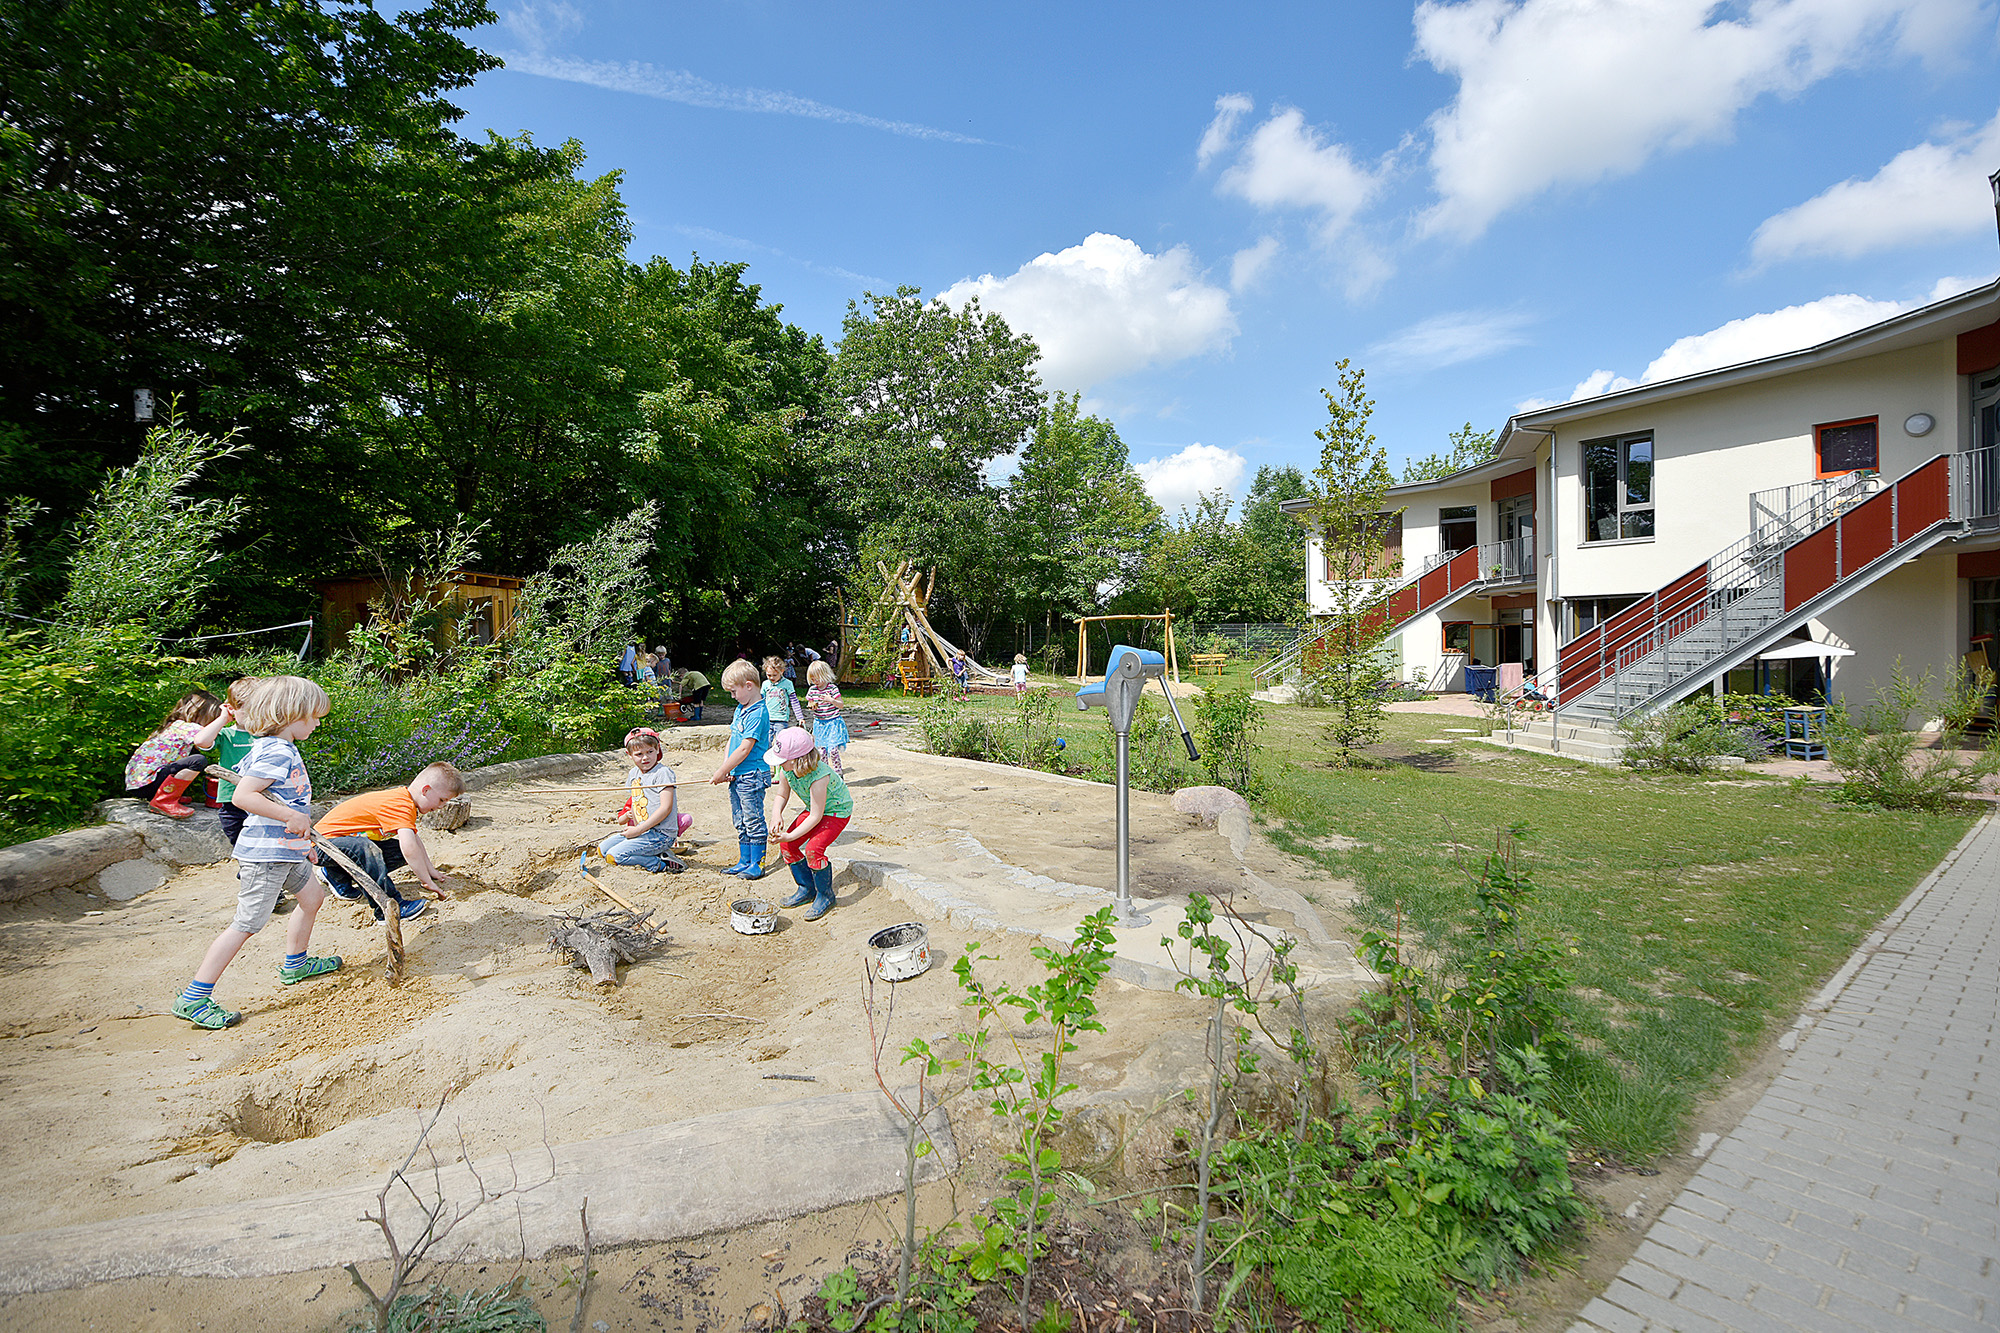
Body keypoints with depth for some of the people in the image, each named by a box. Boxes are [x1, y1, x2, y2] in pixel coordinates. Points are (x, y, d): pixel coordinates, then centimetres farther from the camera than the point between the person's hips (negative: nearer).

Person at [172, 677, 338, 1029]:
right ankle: (194, 999, 1)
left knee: (313, 895, 23)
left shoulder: (278, 749, 13)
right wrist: (294, 817, -26)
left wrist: (303, 839, 24)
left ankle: (295, 964, 39)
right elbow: (242, 796, -27)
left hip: (283, 851, 11)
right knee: (246, 923, -7)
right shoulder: (278, 752, -19)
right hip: (266, 853, -11)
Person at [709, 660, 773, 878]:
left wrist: (722, 771, -14)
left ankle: (757, 864, 9)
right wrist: (724, 768, 4)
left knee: (754, 821, 0)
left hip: (752, 775, -9)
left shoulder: (758, 713, -17)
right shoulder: (740, 708, 12)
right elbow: (732, 739, 15)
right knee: (740, 822, 15)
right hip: (736, 775, 9)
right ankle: (744, 862, 25)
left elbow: (745, 748, -20)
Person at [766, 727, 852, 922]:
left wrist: (790, 836, -29)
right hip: (814, 809, 8)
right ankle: (807, 890, 16)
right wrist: (778, 815, -17)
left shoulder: (818, 776, -38)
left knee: (813, 849, -25)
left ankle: (825, 896, -2)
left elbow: (816, 816, -30)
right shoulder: (787, 769, -16)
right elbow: (783, 794, 3)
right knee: (786, 845, -2)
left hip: (837, 811, -8)